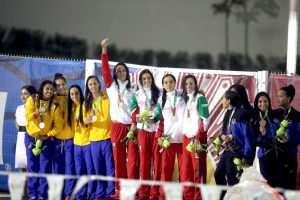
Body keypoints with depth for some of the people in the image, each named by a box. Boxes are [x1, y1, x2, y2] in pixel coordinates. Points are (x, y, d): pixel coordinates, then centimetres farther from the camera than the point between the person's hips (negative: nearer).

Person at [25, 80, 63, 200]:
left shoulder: (54, 106, -3)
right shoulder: (32, 100, -3)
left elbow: (59, 126, -3)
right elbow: (28, 117, -13)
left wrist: (48, 135, -10)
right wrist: (39, 111, -28)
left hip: (46, 139, 0)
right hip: (31, 137, 0)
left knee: (45, 167, -6)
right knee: (32, 166, 1)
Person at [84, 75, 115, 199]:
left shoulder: (107, 98, 1)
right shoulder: (87, 102, 12)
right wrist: (86, 121, -6)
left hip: (107, 137, -4)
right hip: (94, 139, 4)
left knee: (110, 167, -4)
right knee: (98, 169, 9)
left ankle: (111, 193, 0)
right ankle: (100, 193, 15)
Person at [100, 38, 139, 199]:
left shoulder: (132, 88, 10)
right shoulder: (111, 86, 11)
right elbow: (105, 69, 0)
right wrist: (104, 50, -7)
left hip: (131, 126, -1)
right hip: (117, 126, 1)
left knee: (132, 158, -6)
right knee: (118, 158, 1)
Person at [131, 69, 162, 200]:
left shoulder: (158, 93, 7)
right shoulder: (137, 94, 11)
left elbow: (162, 110, 0)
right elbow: (134, 110, 6)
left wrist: (154, 119, -16)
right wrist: (137, 118, -14)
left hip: (156, 129, -1)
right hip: (143, 130, 1)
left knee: (157, 159, -3)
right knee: (144, 160, 0)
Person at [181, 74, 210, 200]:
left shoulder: (200, 98, -6)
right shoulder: (185, 99, 15)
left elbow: (205, 120, -12)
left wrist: (198, 138, -17)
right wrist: (184, 136, 11)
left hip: (197, 138, -7)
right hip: (186, 137, 7)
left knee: (198, 169, -5)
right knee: (186, 170, 8)